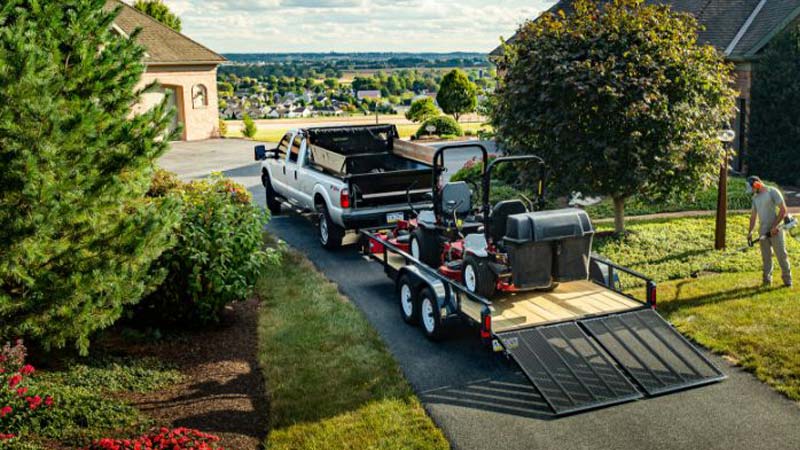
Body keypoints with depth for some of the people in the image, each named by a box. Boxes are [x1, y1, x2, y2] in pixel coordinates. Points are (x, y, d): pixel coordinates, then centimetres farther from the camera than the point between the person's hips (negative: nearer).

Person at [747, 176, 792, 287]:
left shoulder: (772, 192, -6)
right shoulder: (755, 197, 15)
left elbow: (783, 210, -11)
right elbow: (753, 216, 18)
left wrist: (775, 226, -16)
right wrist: (750, 231, 8)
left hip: (775, 230, -6)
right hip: (763, 231, 6)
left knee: (781, 254, -4)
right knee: (766, 256, 5)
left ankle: (787, 279, 4)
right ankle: (767, 280, 9)